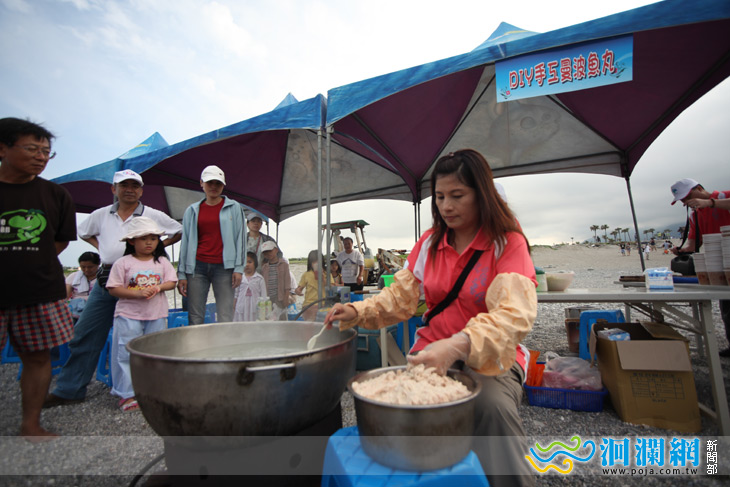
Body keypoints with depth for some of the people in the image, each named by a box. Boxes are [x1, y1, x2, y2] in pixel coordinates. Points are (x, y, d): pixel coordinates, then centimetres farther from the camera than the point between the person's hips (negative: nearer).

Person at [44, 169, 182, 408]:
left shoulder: (152, 215, 3)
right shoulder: (101, 215, 13)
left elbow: (179, 231, 10)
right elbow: (83, 231, 30)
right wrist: (101, 246, 13)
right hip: (106, 279, 4)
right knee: (85, 333, 6)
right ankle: (69, 389, 19)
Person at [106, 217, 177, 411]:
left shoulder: (162, 262, 5)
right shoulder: (123, 263, -4)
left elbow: (172, 281, 4)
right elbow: (113, 289, -7)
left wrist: (158, 288, -16)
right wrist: (137, 294, -20)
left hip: (157, 315, 3)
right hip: (129, 315, -2)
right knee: (126, 354, 2)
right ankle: (127, 394, 14)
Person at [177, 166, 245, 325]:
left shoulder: (234, 207, 9)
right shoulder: (192, 210, 14)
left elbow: (239, 238, 5)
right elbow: (185, 242, 14)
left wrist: (238, 268, -3)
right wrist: (181, 274, 8)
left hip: (223, 267, -2)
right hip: (197, 266, 2)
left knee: (225, 318, -5)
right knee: (195, 318, 2)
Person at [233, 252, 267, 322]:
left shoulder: (259, 278, 2)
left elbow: (263, 296, 3)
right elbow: (236, 295, 12)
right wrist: (233, 308, 9)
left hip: (255, 309, -2)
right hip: (241, 309, 2)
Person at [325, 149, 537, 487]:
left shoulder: (509, 243, -7)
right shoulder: (429, 242, 8)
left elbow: (516, 314, -22)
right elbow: (401, 297, 6)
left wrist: (458, 345, -39)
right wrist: (358, 313, -12)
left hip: (489, 357, -3)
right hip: (431, 349, 3)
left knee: (493, 405, -33)